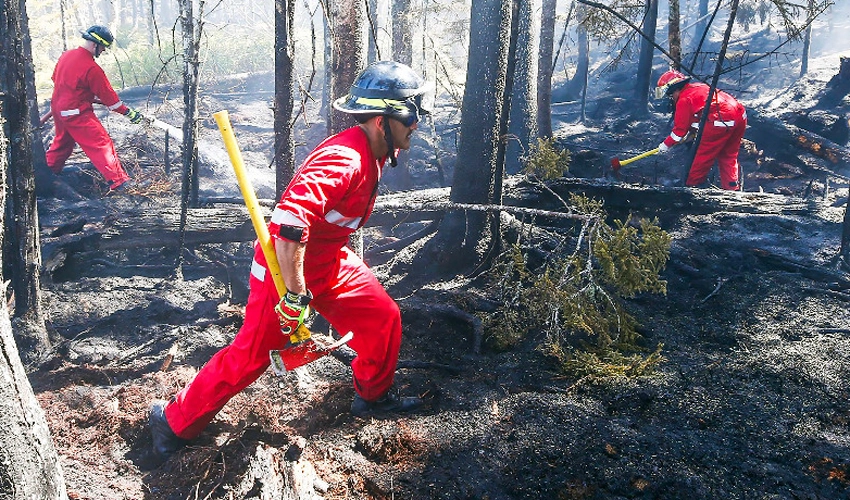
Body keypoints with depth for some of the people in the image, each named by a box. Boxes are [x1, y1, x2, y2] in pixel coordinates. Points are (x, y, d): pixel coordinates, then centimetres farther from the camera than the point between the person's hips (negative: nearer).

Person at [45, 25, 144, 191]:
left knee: (63, 141, 28)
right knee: (102, 144, -7)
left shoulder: (66, 55, 3)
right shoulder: (92, 68, -22)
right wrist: (129, 112, -8)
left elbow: (56, 78, 17)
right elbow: (108, 95, -16)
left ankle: (49, 170, 42)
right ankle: (118, 181, -10)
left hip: (58, 108, 9)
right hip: (77, 114, -9)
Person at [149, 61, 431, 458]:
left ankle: (373, 397, 31)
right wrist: (295, 294, -35)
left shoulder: (371, 153, 1)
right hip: (286, 267, -9)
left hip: (329, 263, 9)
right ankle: (174, 420, 20)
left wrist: (345, 260, 26)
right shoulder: (343, 160, -30)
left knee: (384, 317, 8)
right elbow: (288, 222, -39)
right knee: (249, 357, 0)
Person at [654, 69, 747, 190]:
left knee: (703, 155, 6)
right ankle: (732, 188, 20)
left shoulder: (684, 99, -3)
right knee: (728, 157, 19)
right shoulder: (699, 86, 24)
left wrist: (666, 144, 11)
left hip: (722, 121, -9)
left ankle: (692, 185, 18)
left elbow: (680, 129, 0)